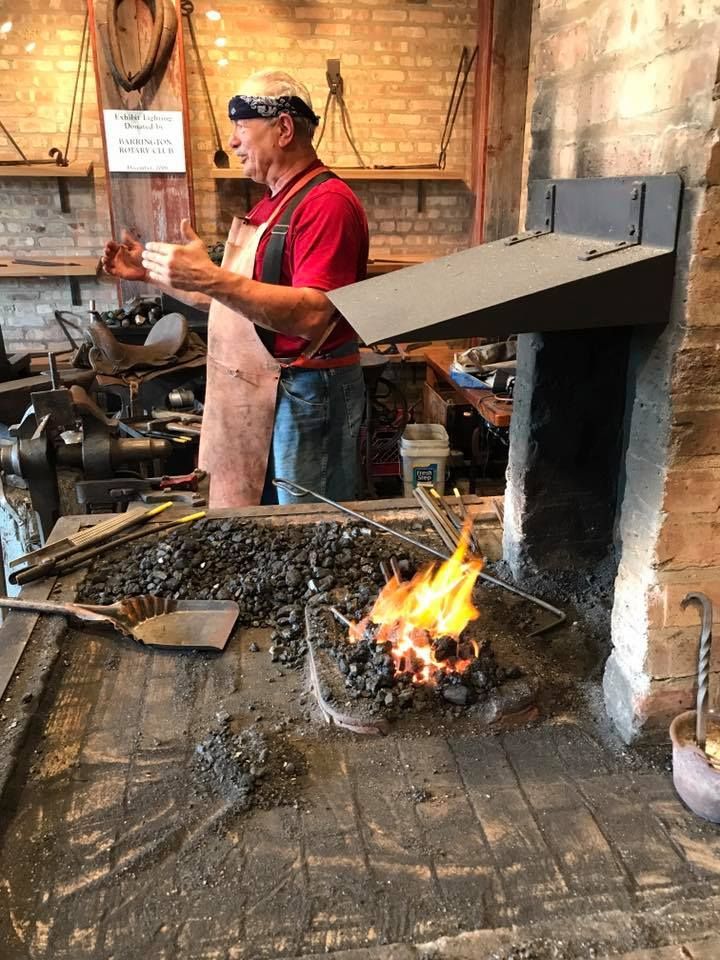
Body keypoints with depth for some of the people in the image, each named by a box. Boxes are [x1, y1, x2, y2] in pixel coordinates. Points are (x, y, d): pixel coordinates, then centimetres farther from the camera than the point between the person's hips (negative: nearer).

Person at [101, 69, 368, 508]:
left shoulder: (327, 203, -16)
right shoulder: (272, 205, 16)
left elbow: (312, 316, -28)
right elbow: (236, 302, 20)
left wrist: (212, 278, -33)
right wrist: (152, 274, 15)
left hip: (308, 397, -9)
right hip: (261, 393, 9)